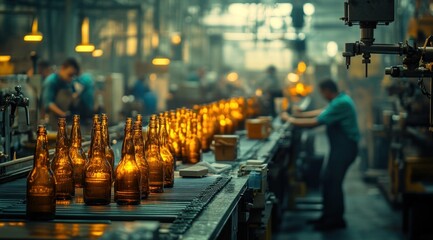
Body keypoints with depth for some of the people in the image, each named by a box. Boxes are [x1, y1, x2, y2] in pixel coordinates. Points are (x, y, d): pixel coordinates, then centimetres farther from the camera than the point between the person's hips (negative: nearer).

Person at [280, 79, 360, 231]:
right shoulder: (341, 100, 10)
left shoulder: (340, 104, -23)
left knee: (332, 181, -4)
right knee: (328, 179, 14)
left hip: (345, 148, -10)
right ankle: (328, 216, 22)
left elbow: (315, 122, -23)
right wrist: (300, 114, 13)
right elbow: (322, 112, 18)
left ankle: (335, 220, 7)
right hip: (341, 146, 10)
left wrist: (291, 120, -15)